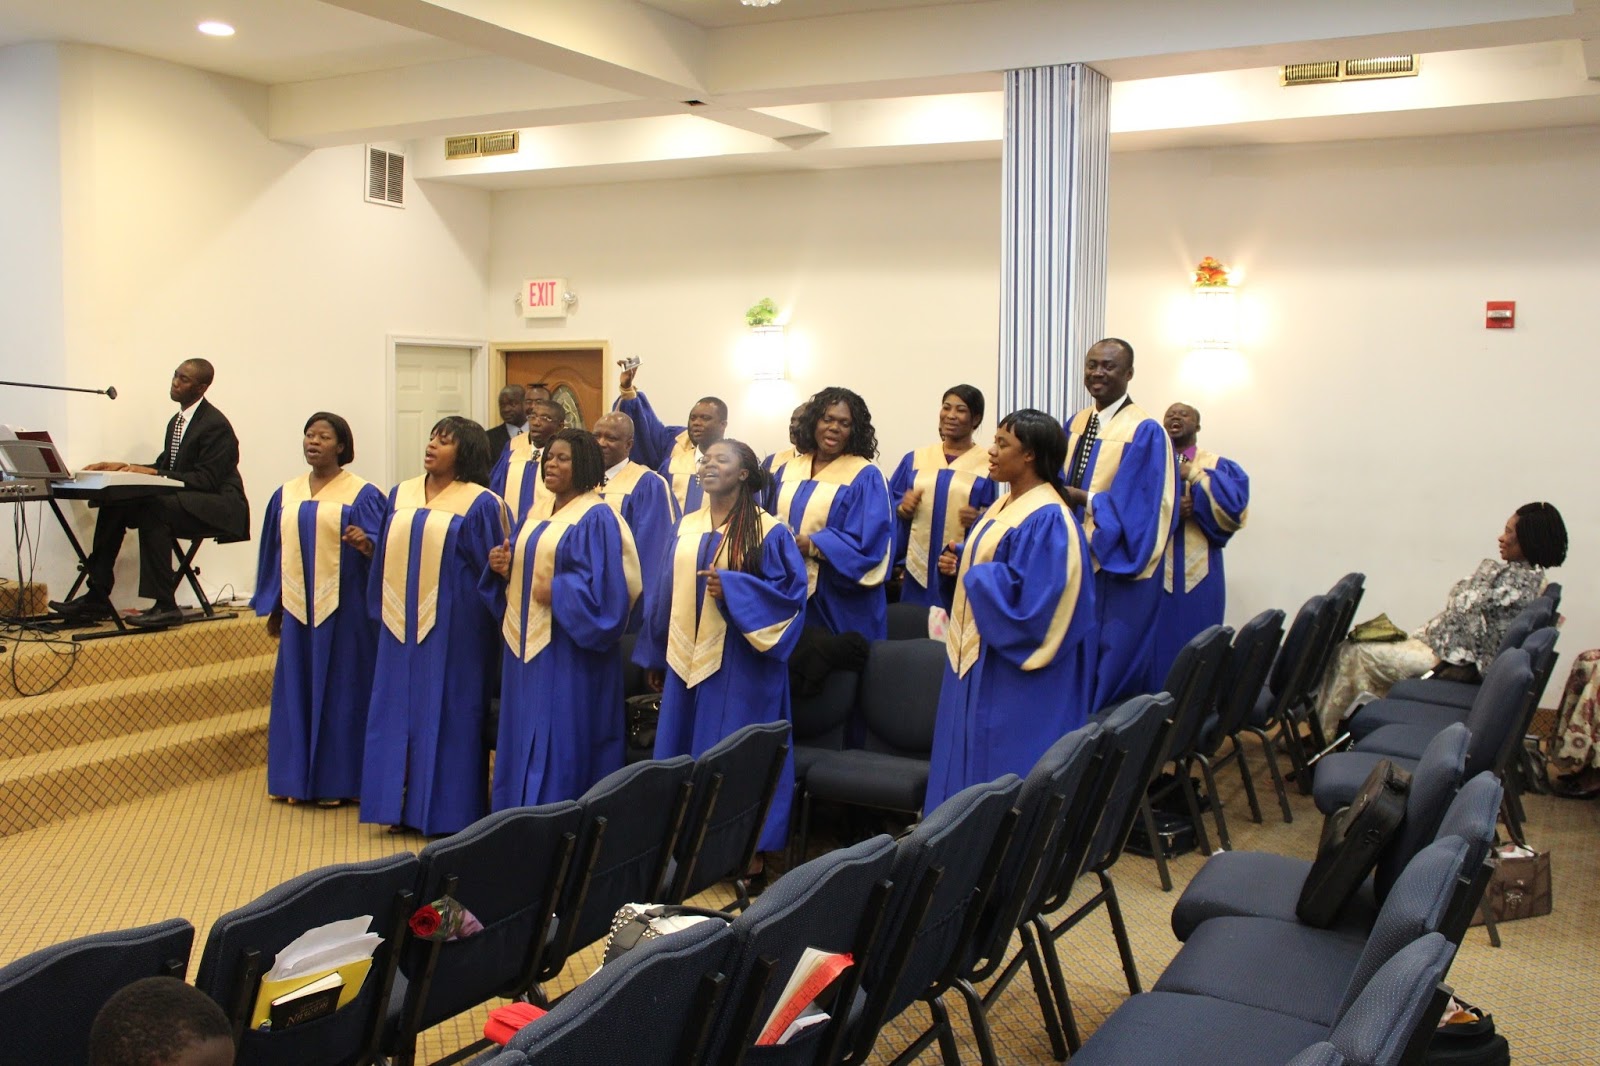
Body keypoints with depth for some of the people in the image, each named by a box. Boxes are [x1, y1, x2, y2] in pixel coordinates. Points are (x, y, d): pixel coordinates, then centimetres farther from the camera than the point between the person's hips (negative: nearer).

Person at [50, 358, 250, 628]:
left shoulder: (215, 425, -14)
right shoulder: (177, 421, 16)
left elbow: (206, 480, -20)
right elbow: (164, 467, 17)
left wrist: (153, 474, -23)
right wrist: (123, 468, 2)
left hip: (217, 507, -9)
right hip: (182, 500, 9)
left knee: (153, 509, -33)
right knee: (113, 505, -5)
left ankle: (166, 606, -29)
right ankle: (97, 597, -4)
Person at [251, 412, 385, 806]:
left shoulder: (362, 495, -4)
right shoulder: (286, 495, 12)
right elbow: (275, 552, 16)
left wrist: (365, 543, -34)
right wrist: (272, 606, 15)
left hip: (343, 609, -5)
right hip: (297, 608, 5)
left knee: (339, 689, 0)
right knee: (296, 689, 8)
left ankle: (336, 779, 8)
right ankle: (298, 777, 17)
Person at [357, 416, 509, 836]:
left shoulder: (481, 505, -6)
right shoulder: (400, 495, 11)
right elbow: (386, 556, 18)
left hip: (452, 627, -6)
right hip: (401, 625, 6)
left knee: (446, 714, 0)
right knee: (399, 713, 9)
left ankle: (444, 811, 10)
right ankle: (402, 805, 20)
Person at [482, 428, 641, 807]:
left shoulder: (597, 518, -10)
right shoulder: (536, 514, 15)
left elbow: (608, 585, -17)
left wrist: (557, 592, -22)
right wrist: (503, 568, 1)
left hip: (567, 653, -8)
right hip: (525, 647, 8)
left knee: (560, 745, -4)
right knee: (521, 740, 13)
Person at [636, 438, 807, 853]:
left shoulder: (768, 531, -6)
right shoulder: (686, 528, 11)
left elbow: (791, 589, -12)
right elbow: (665, 592, 15)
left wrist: (732, 588, -21)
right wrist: (656, 657, 16)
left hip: (738, 663, -6)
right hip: (686, 658, 6)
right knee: (682, 753, 10)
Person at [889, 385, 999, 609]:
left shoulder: (988, 464, 0)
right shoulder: (915, 459, 11)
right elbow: (889, 506, 13)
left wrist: (979, 520, -20)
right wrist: (901, 509, -7)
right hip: (919, 569, 3)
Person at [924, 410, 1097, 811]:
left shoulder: (1048, 518, -18)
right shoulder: (1000, 507, 13)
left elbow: (1032, 592, -26)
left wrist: (974, 574, -15)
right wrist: (956, 562, 1)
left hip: (1013, 672, -10)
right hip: (977, 659, 10)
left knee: (1002, 765, -1)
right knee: (972, 755, 15)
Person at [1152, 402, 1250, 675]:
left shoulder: (1217, 466, 8)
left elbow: (1235, 506, -10)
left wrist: (1195, 475, -10)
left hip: (1199, 573, 0)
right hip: (1153, 570, 0)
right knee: (1156, 643, 0)